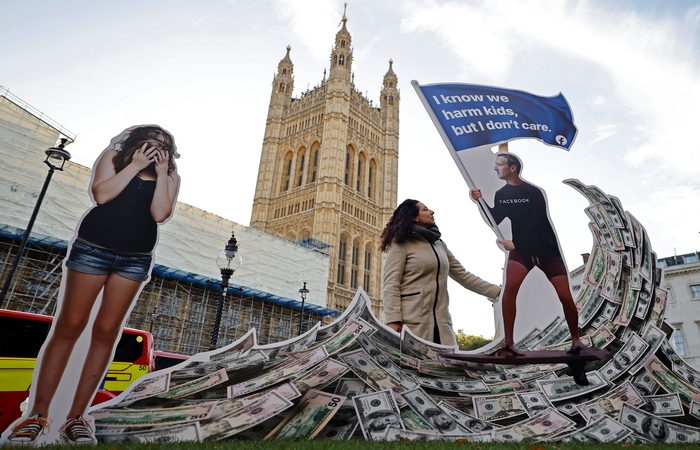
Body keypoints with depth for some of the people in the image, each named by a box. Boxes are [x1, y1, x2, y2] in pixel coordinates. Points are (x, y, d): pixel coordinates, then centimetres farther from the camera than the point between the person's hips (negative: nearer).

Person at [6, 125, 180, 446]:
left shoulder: (171, 175, 3)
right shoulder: (113, 156, 1)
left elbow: (160, 213, -10)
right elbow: (100, 195, -14)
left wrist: (160, 173, -11)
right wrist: (135, 165, -14)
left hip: (135, 259, 1)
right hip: (93, 248, -1)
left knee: (106, 331, 1)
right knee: (68, 326, 0)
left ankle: (76, 417, 9)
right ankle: (37, 415, 10)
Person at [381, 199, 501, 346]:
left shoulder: (439, 244, 20)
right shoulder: (400, 244, -1)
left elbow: (463, 275, 20)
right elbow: (391, 284, -9)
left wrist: (498, 291, 15)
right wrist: (392, 320, -19)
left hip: (441, 322, 6)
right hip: (412, 321, -6)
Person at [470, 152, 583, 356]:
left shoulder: (534, 192, -15)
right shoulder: (501, 194, 1)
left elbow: (537, 225, -18)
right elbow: (494, 221, 1)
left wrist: (514, 244, -20)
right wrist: (480, 201, -10)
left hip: (547, 249, -3)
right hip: (521, 248, 3)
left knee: (565, 295, -3)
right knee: (509, 288, -17)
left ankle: (576, 339, 21)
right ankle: (508, 343, -9)